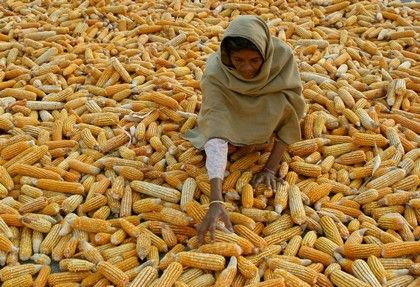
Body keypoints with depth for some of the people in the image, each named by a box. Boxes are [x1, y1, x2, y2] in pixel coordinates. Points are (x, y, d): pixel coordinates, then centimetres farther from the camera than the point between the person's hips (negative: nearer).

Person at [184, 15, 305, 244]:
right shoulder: (216, 73, -38)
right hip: (232, 111, -2)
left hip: (269, 110, 2)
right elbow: (216, 132, -47)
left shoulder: (282, 56, -35)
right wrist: (216, 202, -56)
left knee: (285, 104, -20)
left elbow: (291, 113, -29)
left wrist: (270, 168, -34)